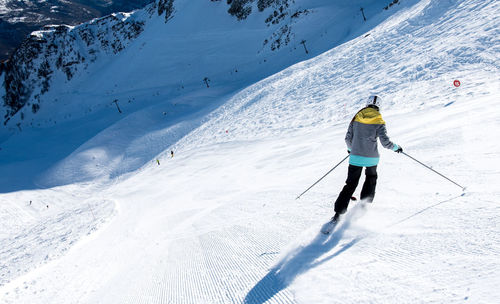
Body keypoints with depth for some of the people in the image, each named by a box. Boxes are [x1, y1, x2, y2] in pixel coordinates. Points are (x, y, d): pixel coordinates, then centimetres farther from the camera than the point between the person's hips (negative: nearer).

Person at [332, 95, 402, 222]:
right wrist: (396, 148, 10)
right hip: (371, 158, -2)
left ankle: (338, 212, -1)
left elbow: (348, 138, 5)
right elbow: (385, 142, -10)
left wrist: (351, 149, 25)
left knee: (351, 184, 7)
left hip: (355, 157, 2)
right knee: (371, 179, 26)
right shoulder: (379, 122, -7)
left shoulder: (356, 118, 2)